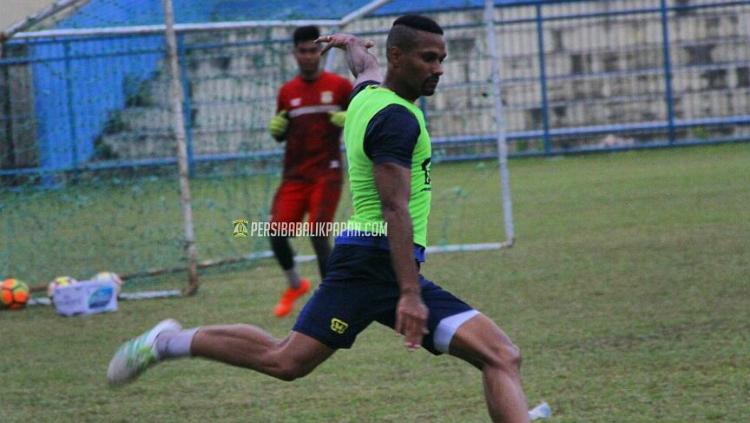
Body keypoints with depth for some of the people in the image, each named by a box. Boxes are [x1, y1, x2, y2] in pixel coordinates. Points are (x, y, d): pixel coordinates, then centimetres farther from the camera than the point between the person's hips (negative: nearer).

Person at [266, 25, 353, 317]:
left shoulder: (339, 85, 0)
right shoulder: (287, 92, 10)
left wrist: (348, 120, -16)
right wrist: (276, 129, -7)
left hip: (327, 173, -4)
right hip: (294, 175, 4)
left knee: (318, 233, -15)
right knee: (276, 232, -7)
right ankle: (295, 285, 20)